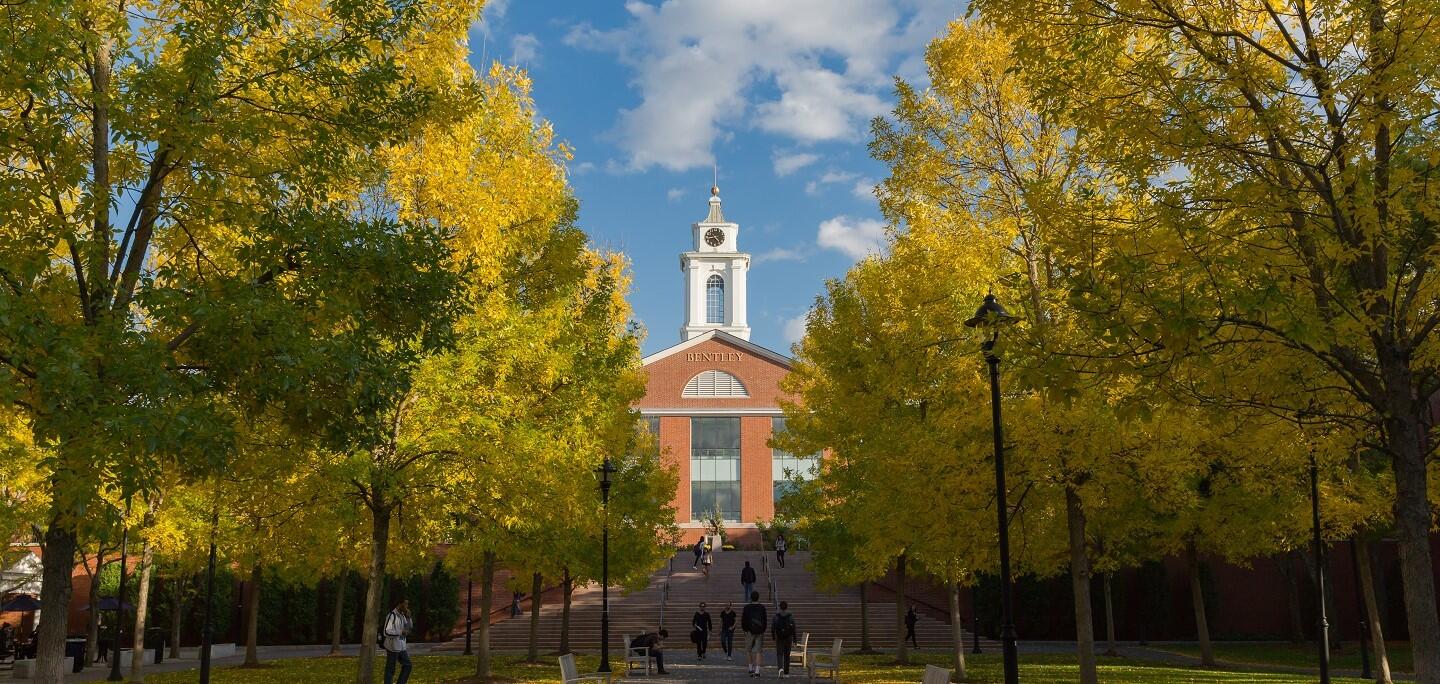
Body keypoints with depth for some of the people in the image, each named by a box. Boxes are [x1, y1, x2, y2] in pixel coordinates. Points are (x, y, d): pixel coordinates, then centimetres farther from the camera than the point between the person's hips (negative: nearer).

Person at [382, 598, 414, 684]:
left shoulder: (402, 615, 9)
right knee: (390, 669, 1)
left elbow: (410, 627, 11)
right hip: (392, 647, -8)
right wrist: (401, 632, -23)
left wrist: (408, 616, -3)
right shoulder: (392, 615, -18)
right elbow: (386, 632, -25)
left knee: (407, 665, 11)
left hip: (401, 647, 8)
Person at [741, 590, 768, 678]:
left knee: (748, 650, 14)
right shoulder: (762, 608, 4)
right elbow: (765, 620, 8)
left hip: (750, 631, -2)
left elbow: (743, 620, -3)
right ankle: (757, 670, -6)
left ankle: (751, 668, 12)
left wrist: (744, 629, 9)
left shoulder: (747, 607, -3)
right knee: (758, 651, 2)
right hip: (760, 632, 2)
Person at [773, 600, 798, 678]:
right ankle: (786, 672, 13)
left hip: (779, 637, -1)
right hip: (788, 637, 1)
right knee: (787, 654, 11)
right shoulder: (790, 616, -3)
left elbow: (773, 627, -4)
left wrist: (773, 637, 6)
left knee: (779, 654, 4)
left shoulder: (776, 615, -4)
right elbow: (793, 628, -4)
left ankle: (780, 668, -21)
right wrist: (794, 639, 1)